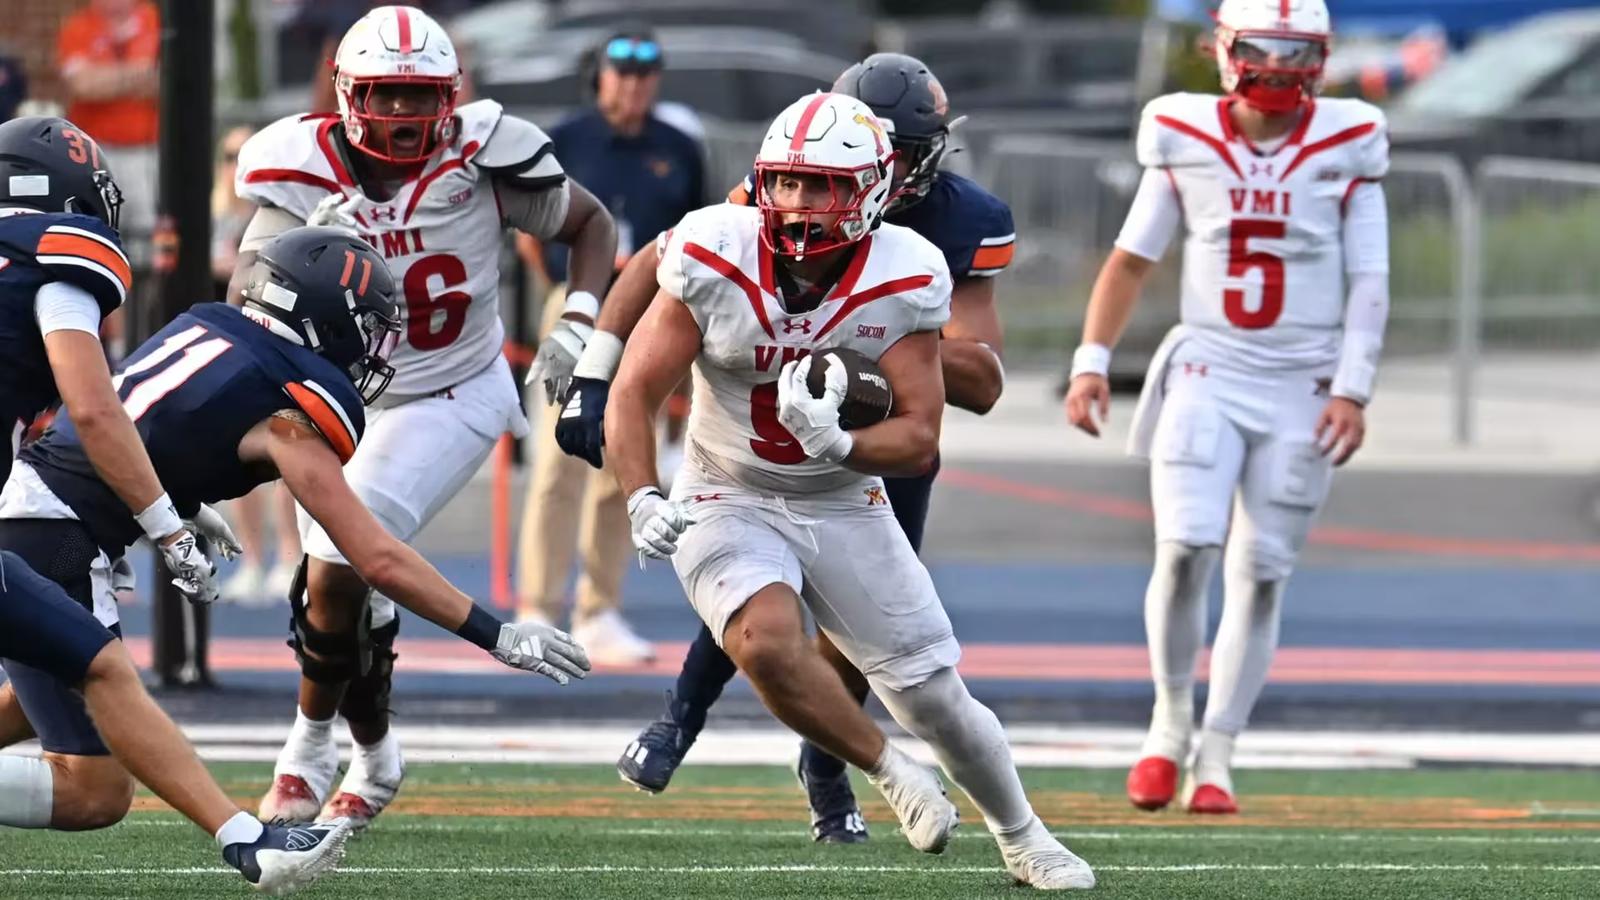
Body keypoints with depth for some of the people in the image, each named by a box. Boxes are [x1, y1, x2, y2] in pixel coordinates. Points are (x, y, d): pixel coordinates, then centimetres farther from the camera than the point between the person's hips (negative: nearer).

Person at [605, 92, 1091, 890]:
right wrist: (643, 501, -31)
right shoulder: (714, 262, -19)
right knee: (767, 639, -32)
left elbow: (919, 440, -14)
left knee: (935, 698, 4)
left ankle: (1022, 838, 32)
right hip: (728, 504, -1)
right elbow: (634, 395, -14)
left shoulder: (905, 281, -16)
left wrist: (838, 440, -35)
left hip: (844, 507, 1)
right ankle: (889, 773, -6)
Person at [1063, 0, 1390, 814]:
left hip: (1301, 388, 0)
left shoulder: (1345, 145, -1)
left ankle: (1215, 757, 7)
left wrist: (1352, 389, -10)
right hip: (1206, 373, 0)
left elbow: (1368, 281, -1)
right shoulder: (1184, 139, 1)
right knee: (1185, 545, -17)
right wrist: (1092, 361, 0)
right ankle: (1171, 718, 3)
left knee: (1261, 573, -1)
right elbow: (1132, 258, 8)